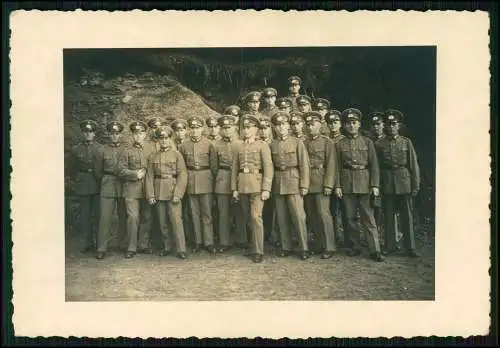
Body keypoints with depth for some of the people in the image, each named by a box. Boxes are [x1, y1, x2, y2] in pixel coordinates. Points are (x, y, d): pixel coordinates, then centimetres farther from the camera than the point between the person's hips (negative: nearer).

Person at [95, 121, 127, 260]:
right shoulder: (103, 150, 5)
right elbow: (98, 171, 13)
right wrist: (106, 180, 11)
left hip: (124, 186, 1)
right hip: (108, 187, 0)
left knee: (123, 217, 7)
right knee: (105, 217, -5)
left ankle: (123, 245, 20)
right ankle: (101, 249, -1)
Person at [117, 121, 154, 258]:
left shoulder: (151, 149, 10)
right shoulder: (126, 151, 5)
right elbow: (121, 170, 0)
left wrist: (145, 173, -4)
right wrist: (136, 174, -12)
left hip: (147, 189, 2)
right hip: (131, 189, -2)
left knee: (147, 217, 7)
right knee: (133, 217, -7)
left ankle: (144, 245, 19)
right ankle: (132, 248, 1)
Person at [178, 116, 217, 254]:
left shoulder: (209, 144, -1)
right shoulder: (183, 145, 6)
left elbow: (213, 165, 2)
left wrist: (213, 179, 1)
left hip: (205, 182, -2)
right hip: (190, 183, 2)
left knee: (207, 213, -1)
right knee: (195, 214, 8)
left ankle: (209, 242, 6)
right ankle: (198, 241, 16)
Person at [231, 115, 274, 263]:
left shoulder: (262, 145, 0)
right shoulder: (238, 147, 12)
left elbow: (268, 168, -6)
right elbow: (234, 168, 13)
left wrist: (266, 189, -12)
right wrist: (234, 188, 7)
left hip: (257, 185, -5)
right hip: (242, 186, 5)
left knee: (256, 217, -11)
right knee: (248, 218, 10)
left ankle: (258, 251, -5)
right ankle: (254, 244, 24)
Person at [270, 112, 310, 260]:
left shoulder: (297, 143, 0)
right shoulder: (272, 145, 10)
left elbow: (304, 165, -3)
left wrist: (304, 185, -9)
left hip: (294, 183, -3)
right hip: (278, 185, 3)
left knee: (298, 217, -5)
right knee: (281, 218, 7)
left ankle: (304, 248, 3)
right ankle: (285, 247, 16)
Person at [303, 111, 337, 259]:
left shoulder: (327, 142, 0)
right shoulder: (304, 143, 13)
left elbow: (331, 165, -6)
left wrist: (328, 185, -13)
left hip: (321, 183, -5)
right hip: (307, 184, 5)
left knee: (323, 213, -9)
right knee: (312, 216, 8)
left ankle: (329, 247, -2)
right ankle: (319, 245, 18)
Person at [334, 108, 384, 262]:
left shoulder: (367, 142, 6)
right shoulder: (339, 144, 7)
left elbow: (374, 165, 3)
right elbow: (337, 167, 4)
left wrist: (375, 185, -5)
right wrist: (337, 186, -4)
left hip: (365, 183, -1)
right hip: (347, 184, 1)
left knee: (368, 218, -3)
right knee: (350, 217, 6)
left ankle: (375, 250, -1)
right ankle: (354, 246, 18)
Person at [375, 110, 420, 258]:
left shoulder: (406, 142, 5)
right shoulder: (379, 144, 5)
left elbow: (414, 165, 3)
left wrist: (416, 185, -2)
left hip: (404, 182, 0)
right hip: (387, 183, 0)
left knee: (407, 216, 2)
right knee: (388, 216, 5)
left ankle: (410, 247, 9)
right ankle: (390, 246, 15)